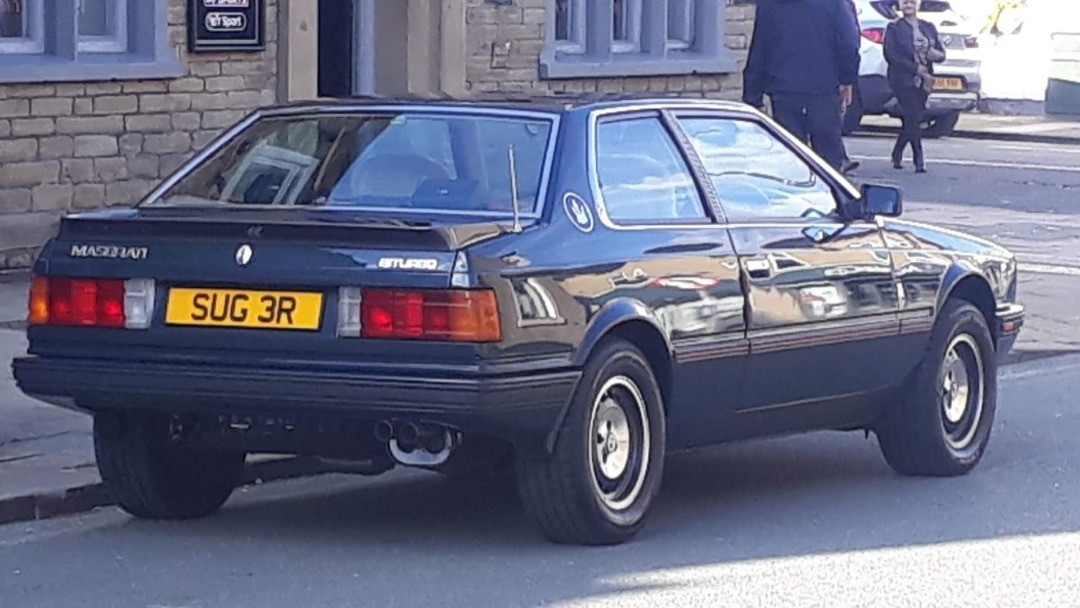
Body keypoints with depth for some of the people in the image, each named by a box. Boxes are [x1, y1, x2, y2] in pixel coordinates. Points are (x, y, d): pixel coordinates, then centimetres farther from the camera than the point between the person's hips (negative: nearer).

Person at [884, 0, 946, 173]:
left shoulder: (929, 27, 15)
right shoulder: (894, 28, 1)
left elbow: (941, 53, 13)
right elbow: (891, 55, -10)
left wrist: (937, 54, -13)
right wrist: (916, 68, -16)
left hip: (923, 81, 5)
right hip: (903, 79, -5)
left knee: (911, 120, 7)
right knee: (913, 119, -12)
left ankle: (897, 155, 23)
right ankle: (919, 160, -12)